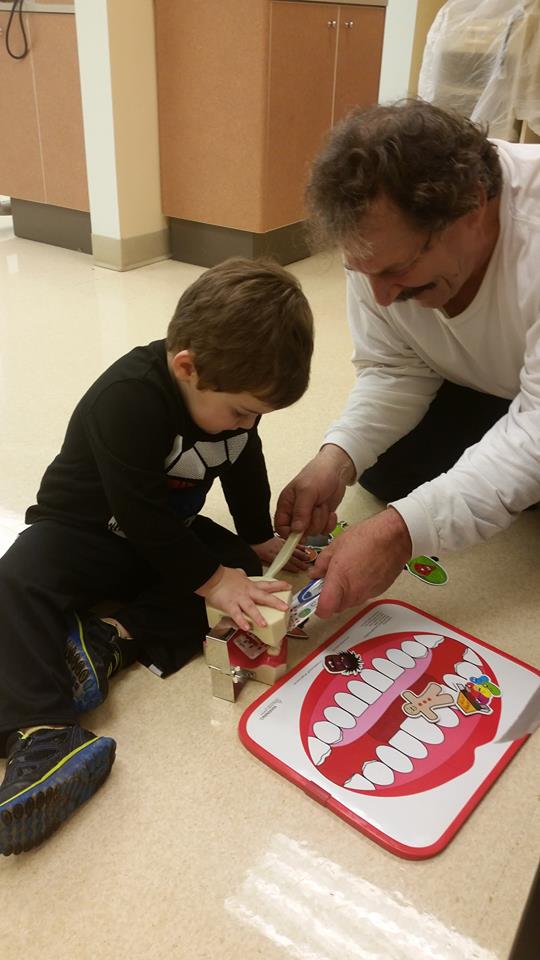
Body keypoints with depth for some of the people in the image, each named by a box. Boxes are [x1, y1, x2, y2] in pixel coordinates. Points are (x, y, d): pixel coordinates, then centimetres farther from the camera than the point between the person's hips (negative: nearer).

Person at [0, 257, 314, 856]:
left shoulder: (230, 390, -9)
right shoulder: (129, 400, -32)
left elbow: (244, 467, 9)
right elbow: (142, 516, -31)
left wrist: (259, 541, 10)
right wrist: (208, 580, -28)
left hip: (170, 533, 7)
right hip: (84, 532, -6)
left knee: (242, 566, -16)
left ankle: (113, 636, -24)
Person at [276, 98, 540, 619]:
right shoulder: (382, 236, -21)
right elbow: (395, 369, -12)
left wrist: (403, 530, -47)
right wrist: (337, 456, -30)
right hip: (487, 393, 5)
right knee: (382, 462, -11)